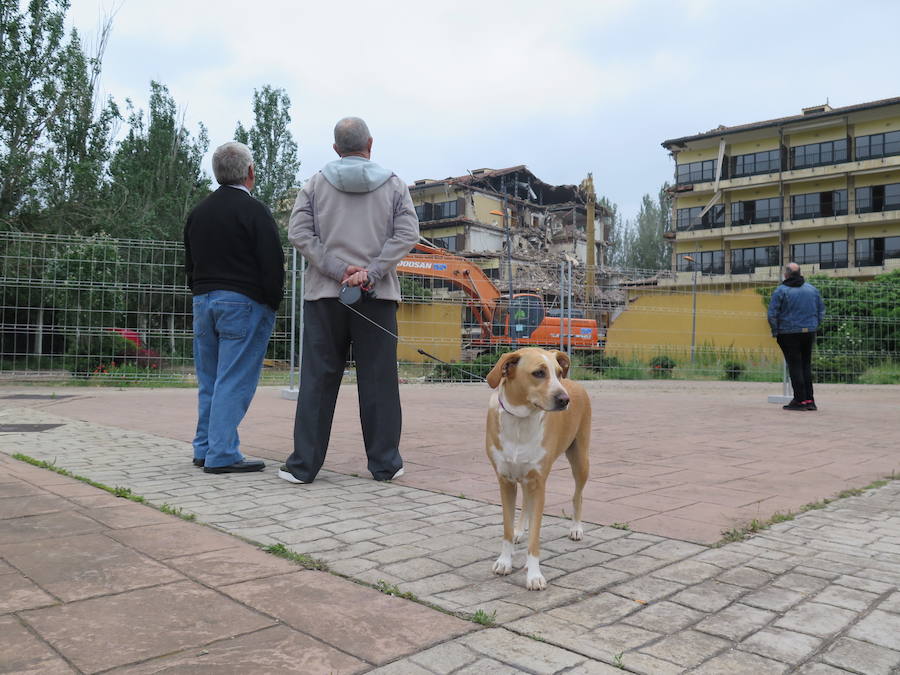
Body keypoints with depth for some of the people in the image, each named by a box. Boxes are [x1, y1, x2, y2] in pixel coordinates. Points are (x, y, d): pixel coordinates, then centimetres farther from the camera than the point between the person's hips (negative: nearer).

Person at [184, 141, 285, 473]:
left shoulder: (198, 212, 14)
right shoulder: (253, 211, -9)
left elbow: (190, 263, 19)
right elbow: (273, 265, -13)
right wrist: (273, 303, -2)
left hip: (203, 300, 8)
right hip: (243, 303, -7)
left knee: (210, 381, 13)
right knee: (234, 382, -5)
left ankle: (204, 449, 19)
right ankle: (222, 455, -3)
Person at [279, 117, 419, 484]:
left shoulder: (316, 184, 8)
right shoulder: (393, 185, 8)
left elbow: (298, 233, -2)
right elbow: (407, 234, -4)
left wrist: (338, 270, -7)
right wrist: (370, 273, -10)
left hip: (324, 294, 1)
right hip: (378, 295, 0)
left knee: (318, 380, 4)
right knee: (378, 380, 5)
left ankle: (303, 464, 8)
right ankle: (385, 463, 11)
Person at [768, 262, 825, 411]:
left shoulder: (781, 291, -8)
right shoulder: (813, 289, 8)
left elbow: (772, 314, -11)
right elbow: (821, 311, 12)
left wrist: (775, 331, -1)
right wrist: (815, 326, 16)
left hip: (789, 333, -5)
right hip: (809, 332, 5)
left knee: (795, 366, -1)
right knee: (806, 365, 12)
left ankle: (800, 400, -2)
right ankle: (809, 400, 12)